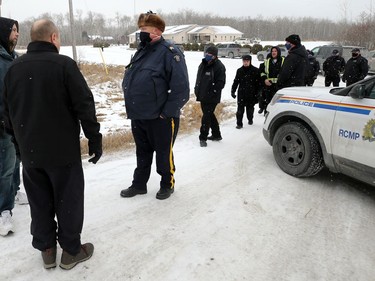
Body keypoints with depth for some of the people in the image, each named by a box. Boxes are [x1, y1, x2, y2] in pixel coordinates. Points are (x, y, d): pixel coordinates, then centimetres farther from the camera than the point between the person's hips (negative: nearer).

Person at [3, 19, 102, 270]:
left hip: (29, 150, 6)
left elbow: (8, 111, 15)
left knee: (39, 201, 16)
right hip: (63, 149, -5)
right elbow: (84, 106, -15)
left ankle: (46, 249, 28)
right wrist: (95, 139, -8)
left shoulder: (14, 68, 8)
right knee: (68, 200, 7)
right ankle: (71, 250, 19)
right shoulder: (63, 64, -12)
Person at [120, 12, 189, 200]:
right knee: (142, 153, 20)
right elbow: (128, 82, 20)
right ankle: (139, 184, 36)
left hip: (160, 119, -7)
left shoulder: (169, 52, -15)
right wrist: (132, 107, 13)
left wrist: (167, 113, -20)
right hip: (138, 117, 7)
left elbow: (181, 89, -21)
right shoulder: (141, 51, 11)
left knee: (164, 154, 10)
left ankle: (167, 184, 31)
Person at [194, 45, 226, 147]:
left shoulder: (219, 66, -12)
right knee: (210, 115, 17)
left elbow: (221, 83, -14)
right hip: (202, 96, 8)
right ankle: (216, 135, 31)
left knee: (206, 116, -7)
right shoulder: (203, 64, 12)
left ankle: (203, 137, 2)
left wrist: (211, 92, -19)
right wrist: (197, 89, 11)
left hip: (212, 98, -8)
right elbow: (199, 78, 22)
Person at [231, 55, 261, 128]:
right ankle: (239, 123, 3)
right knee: (240, 109, -3)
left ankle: (250, 119, 35)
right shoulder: (239, 70, 6)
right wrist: (233, 91, 7)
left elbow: (258, 83, -1)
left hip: (251, 94, -1)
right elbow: (235, 81, 12)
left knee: (250, 108, 12)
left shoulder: (255, 71, -3)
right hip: (241, 93, 1)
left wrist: (257, 94, -5)